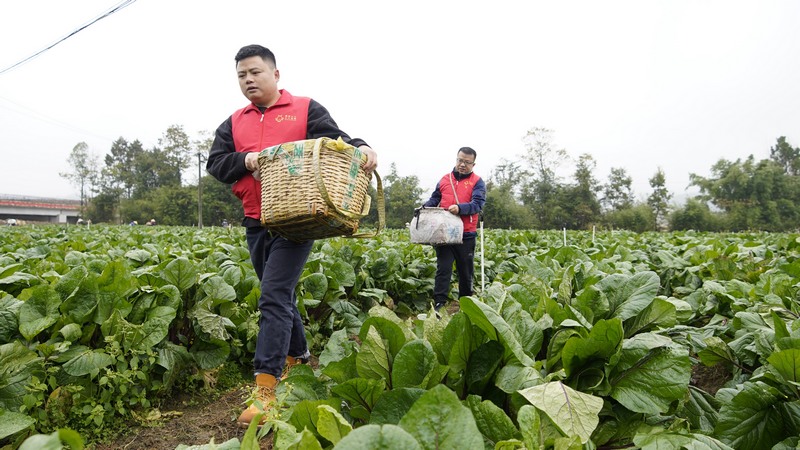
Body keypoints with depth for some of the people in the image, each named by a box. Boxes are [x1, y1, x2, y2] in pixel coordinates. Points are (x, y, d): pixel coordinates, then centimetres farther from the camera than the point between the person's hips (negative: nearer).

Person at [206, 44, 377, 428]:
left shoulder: (306, 109, 4)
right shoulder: (234, 123, 15)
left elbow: (335, 141, -5)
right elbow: (215, 164, 8)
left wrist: (361, 149, -27)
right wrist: (247, 160, -12)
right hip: (256, 224, 6)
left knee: (274, 297, -14)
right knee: (280, 295, 18)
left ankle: (265, 390, -11)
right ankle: (298, 357, 39)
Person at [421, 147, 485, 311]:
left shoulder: (477, 182, 2)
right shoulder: (445, 179, 12)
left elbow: (478, 204, -11)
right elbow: (434, 199, 21)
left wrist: (460, 208, -28)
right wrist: (425, 207, 0)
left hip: (466, 235, -1)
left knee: (466, 271, 11)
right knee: (443, 269, -5)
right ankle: (439, 303, -6)